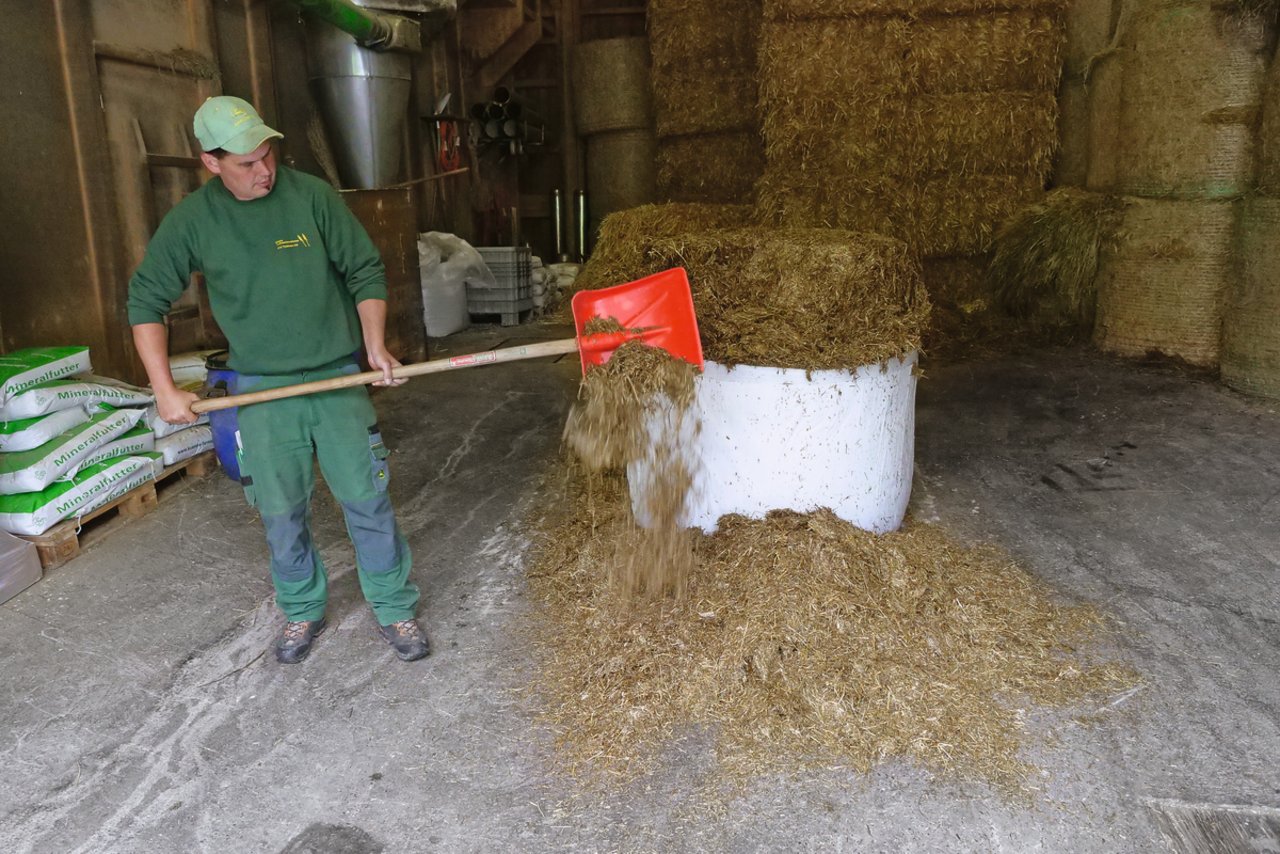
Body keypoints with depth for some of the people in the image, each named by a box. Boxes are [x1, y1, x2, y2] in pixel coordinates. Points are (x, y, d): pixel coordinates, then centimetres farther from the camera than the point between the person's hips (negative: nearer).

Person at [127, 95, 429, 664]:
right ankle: (302, 611, 30)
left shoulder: (311, 196, -7)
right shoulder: (191, 221, -4)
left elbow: (365, 270, -1)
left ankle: (394, 609, 17)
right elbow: (146, 301, 4)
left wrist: (375, 345, -12)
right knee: (280, 511, 9)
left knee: (366, 498, 1)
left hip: (338, 378, -1)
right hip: (262, 388, 1)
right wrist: (165, 391, -1)